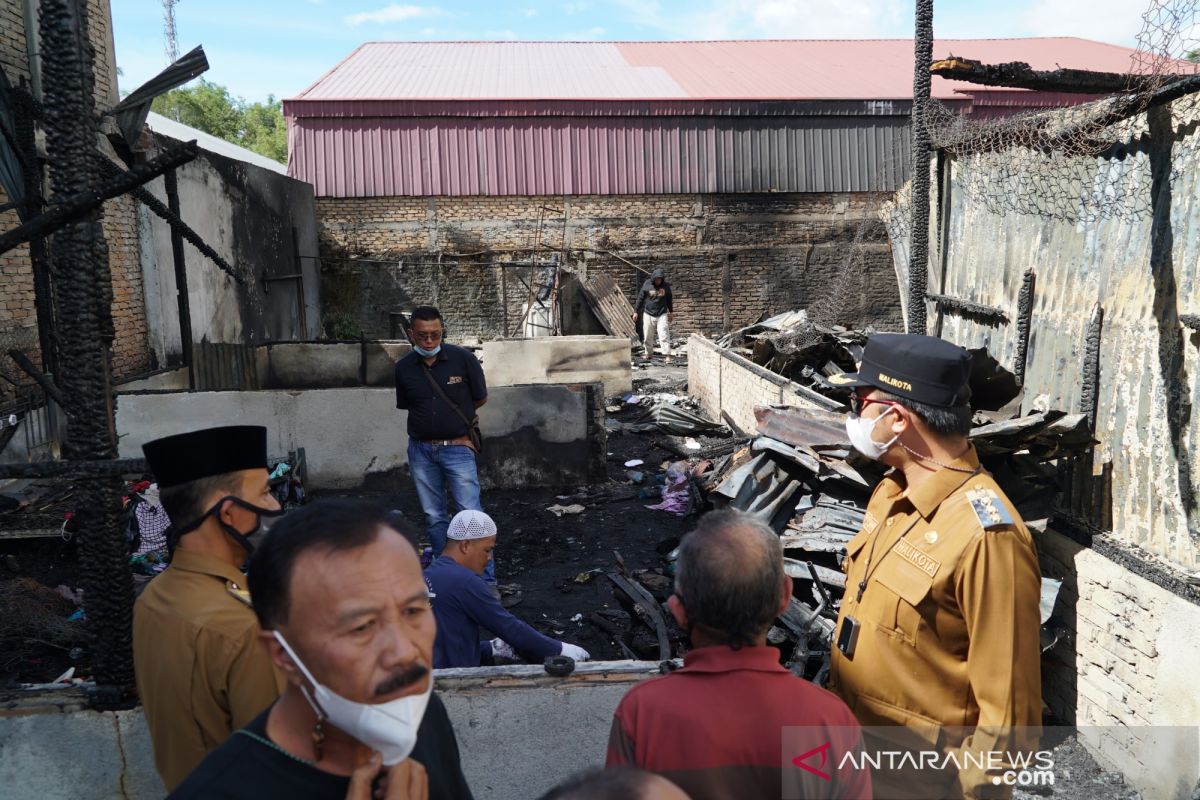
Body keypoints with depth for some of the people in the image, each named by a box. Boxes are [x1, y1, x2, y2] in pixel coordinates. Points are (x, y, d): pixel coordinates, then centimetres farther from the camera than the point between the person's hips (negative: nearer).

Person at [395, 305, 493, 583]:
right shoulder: (404, 368, 0)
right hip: (421, 450, 4)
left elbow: (480, 399, 3)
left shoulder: (463, 359, -9)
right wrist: (445, 415, 6)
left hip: (457, 448, -3)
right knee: (434, 517, 12)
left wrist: (453, 417, 6)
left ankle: (487, 580, 0)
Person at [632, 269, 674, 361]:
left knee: (664, 335, -9)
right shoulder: (647, 285, -4)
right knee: (648, 336, 7)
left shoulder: (666, 286, 0)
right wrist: (636, 312, 3)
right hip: (648, 314, 0)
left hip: (662, 315, 0)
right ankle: (649, 353, 23)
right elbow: (640, 299, 3)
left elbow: (669, 299, 13)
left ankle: (667, 355, -9)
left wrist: (671, 312, 19)